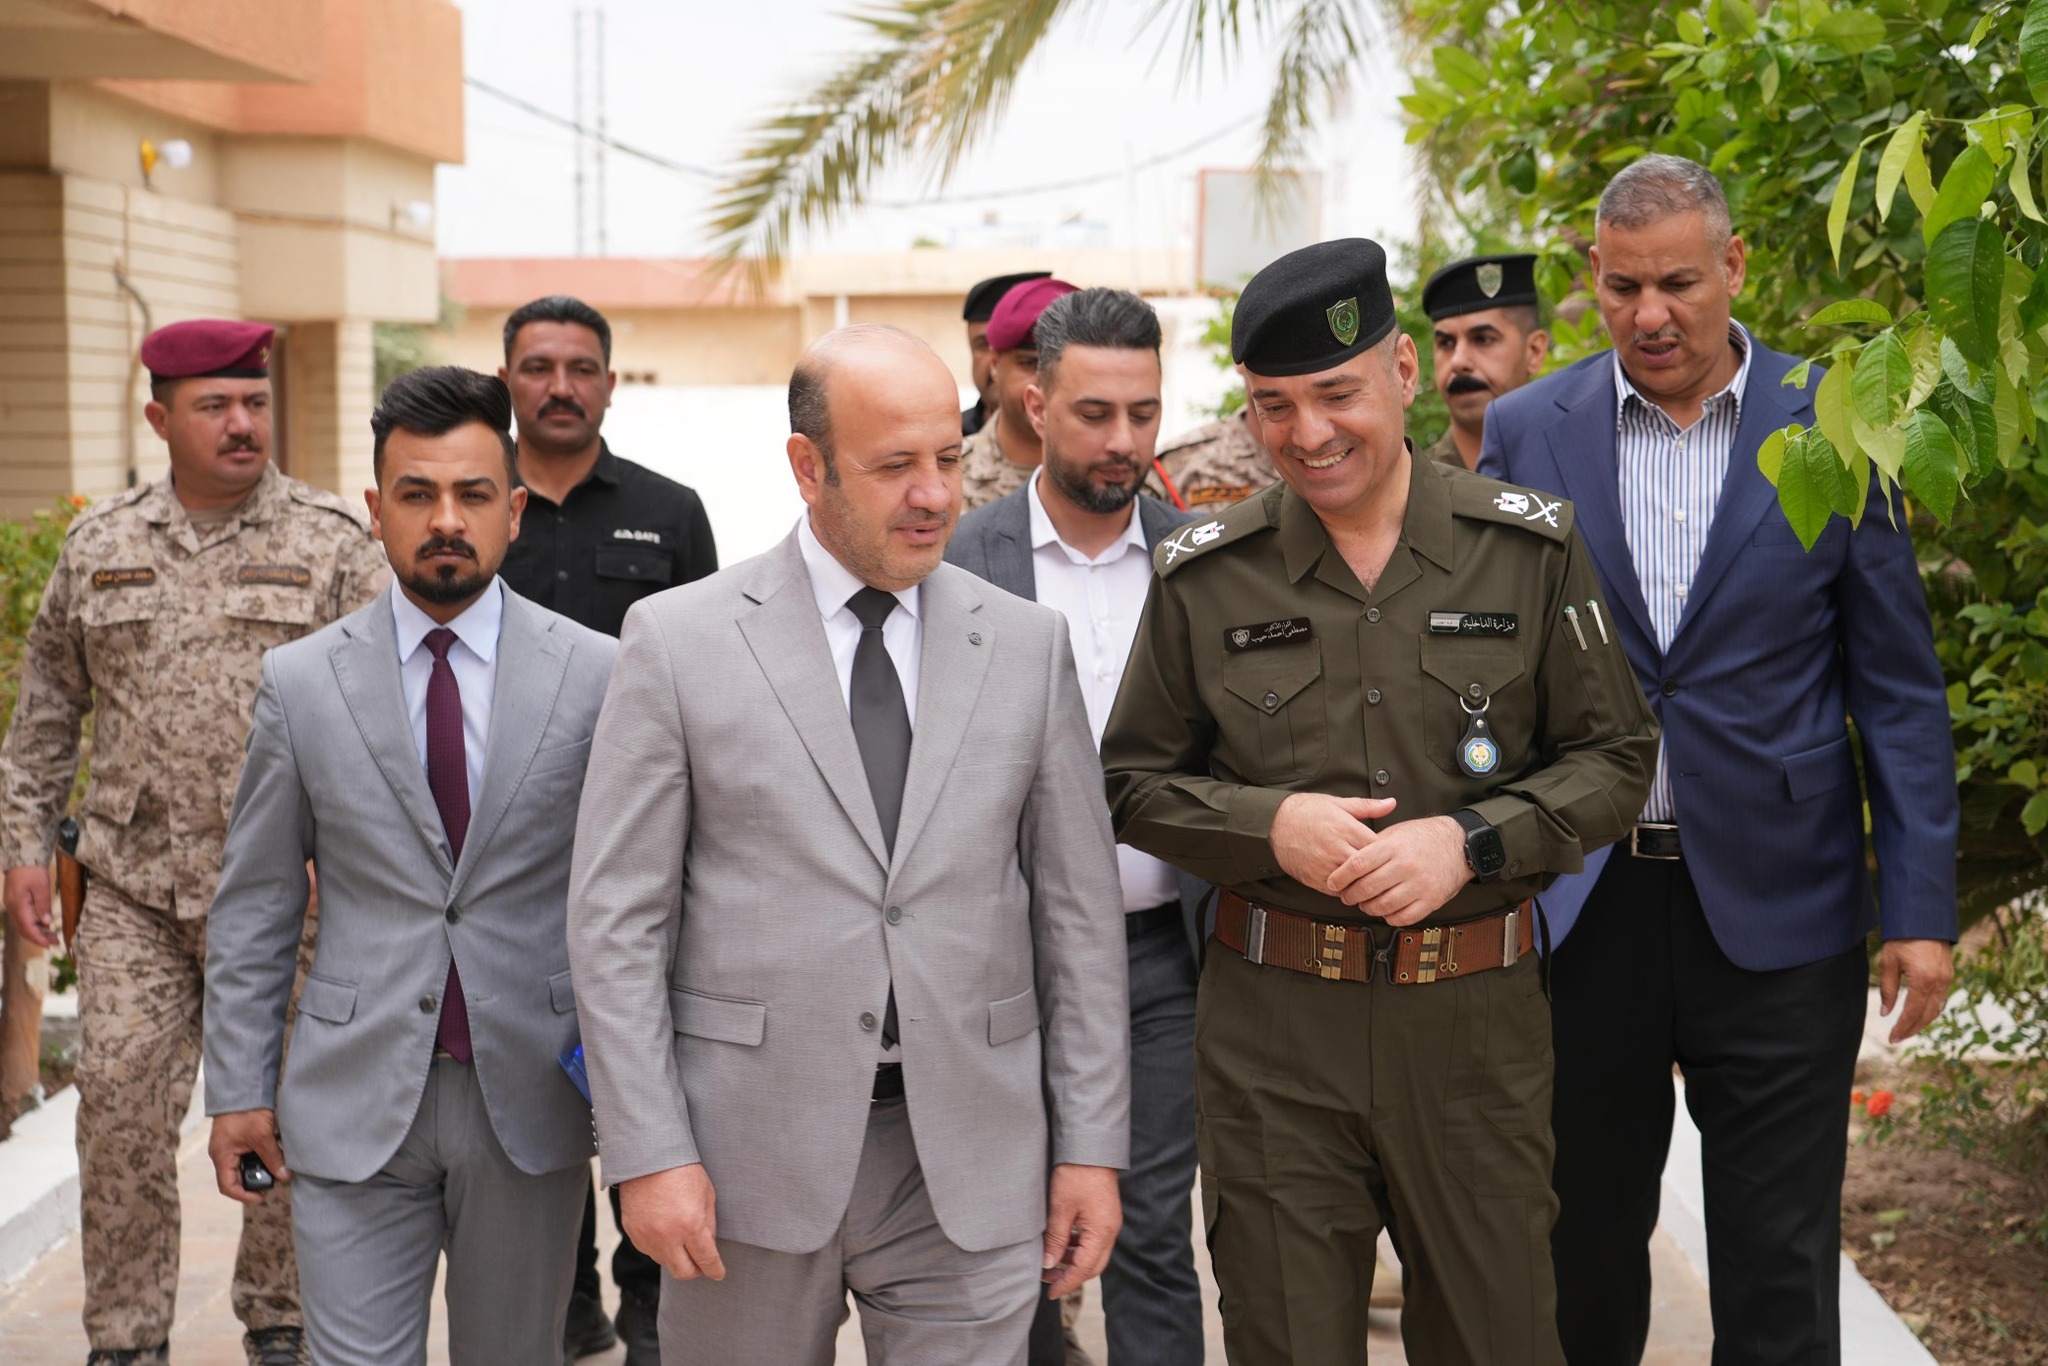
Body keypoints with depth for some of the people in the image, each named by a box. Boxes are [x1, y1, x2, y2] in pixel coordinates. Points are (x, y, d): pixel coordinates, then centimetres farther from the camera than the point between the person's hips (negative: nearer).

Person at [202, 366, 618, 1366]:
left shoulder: (594, 674, -2)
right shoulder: (301, 682, 1)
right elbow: (253, 909, 6)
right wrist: (238, 1090, 4)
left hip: (529, 1099, 0)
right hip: (354, 1104, 0)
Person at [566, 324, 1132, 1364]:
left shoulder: (1027, 644, 6)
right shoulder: (678, 640, -2)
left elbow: (1078, 908, 6)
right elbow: (616, 917, -3)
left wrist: (1092, 1146, 3)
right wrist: (648, 1153, -8)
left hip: (969, 1153, 2)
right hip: (749, 1153, -1)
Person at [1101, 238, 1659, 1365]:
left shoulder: (1530, 548, 0)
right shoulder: (1203, 575, 1)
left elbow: (1616, 756, 4)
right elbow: (1134, 783, 7)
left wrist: (1472, 839, -13)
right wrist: (1266, 824, -12)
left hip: (1478, 1018, 0)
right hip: (1271, 1023, 0)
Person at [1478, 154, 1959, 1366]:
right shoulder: (1525, 433, 1)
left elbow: (1897, 686, 1)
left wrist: (1918, 907, -4)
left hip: (1776, 910, -1)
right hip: (1580, 904, 1)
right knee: (1584, 1246, 15)